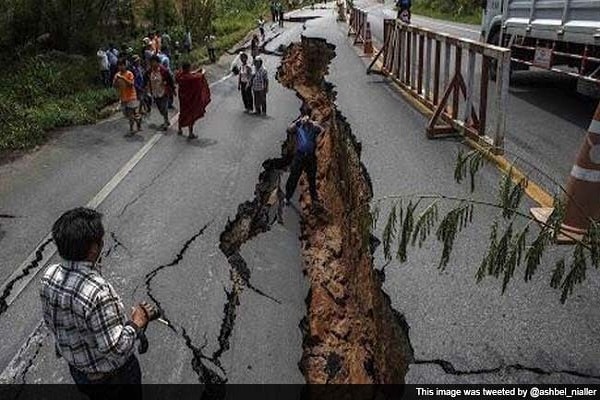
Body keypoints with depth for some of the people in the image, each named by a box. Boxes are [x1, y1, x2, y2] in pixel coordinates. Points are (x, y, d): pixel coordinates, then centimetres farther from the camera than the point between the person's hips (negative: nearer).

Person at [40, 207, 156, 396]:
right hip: (112, 375, -6)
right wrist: (136, 322, -19)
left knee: (97, 396, 31)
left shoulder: (49, 276, -16)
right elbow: (115, 349, -33)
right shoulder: (97, 292, -39)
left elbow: (49, 321, 1)